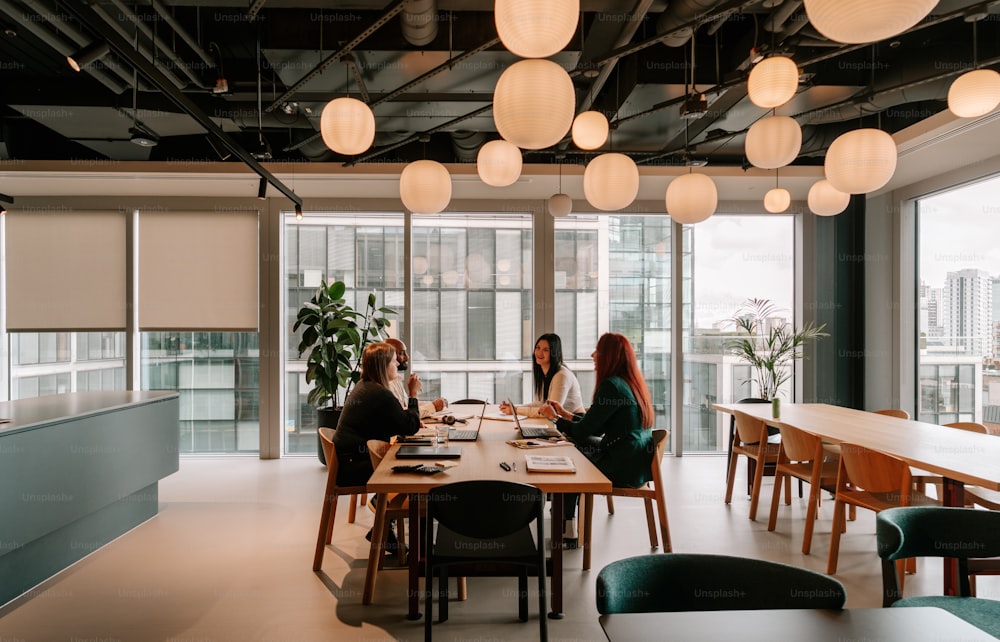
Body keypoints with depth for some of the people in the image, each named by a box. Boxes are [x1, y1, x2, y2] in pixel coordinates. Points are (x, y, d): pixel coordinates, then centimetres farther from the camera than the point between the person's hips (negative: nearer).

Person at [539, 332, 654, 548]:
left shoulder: (611, 386, -18)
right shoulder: (633, 383, 11)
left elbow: (582, 432, -14)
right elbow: (596, 426, 15)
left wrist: (555, 418, 2)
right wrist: (565, 414, 19)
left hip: (625, 468, -8)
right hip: (638, 463, 8)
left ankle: (568, 532, 22)